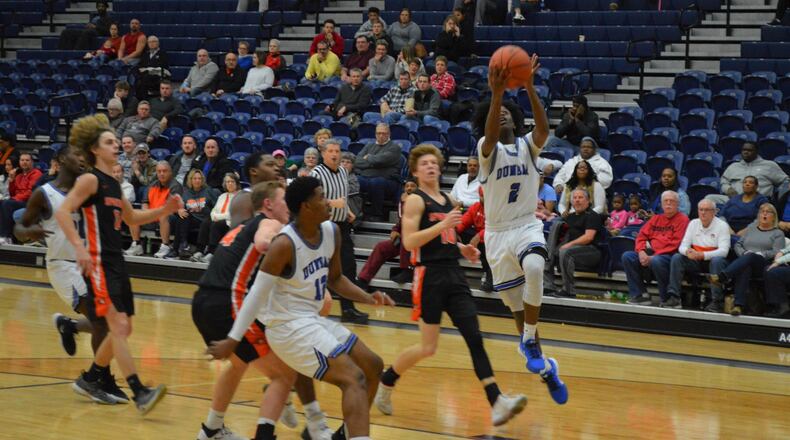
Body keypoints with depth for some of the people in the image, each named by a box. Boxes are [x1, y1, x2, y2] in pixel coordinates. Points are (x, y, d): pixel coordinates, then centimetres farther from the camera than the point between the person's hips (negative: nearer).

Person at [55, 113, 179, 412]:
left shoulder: (113, 183, 16)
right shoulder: (90, 180, -8)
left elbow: (131, 218, 29)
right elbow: (62, 212, -19)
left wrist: (164, 211, 15)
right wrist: (79, 248, -28)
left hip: (116, 261, 9)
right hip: (97, 262, -9)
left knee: (123, 329, 14)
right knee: (118, 325, -17)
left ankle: (88, 380, 30)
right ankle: (139, 394, -23)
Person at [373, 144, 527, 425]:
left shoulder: (449, 201, 17)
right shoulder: (415, 201, -5)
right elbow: (409, 242, -16)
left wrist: (462, 249, 12)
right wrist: (442, 225, -23)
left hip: (454, 276, 6)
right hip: (430, 276, -6)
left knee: (474, 338, -7)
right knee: (428, 348, -3)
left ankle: (497, 404, -16)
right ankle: (385, 383, 21)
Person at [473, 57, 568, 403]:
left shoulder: (528, 145, 2)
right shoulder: (487, 149, -2)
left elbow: (543, 129, -20)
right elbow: (490, 135, -27)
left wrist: (529, 88, -34)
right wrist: (496, 93, -43)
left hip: (528, 226, 0)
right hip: (497, 232, 0)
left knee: (534, 269, -33)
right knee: (516, 304, 3)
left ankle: (529, 341, -18)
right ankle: (544, 368, 19)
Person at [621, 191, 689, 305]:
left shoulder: (682, 219, -1)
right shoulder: (656, 219, 21)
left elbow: (675, 244, -12)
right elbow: (642, 236, 16)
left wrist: (653, 257, -17)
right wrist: (641, 251, -7)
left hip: (670, 256, -7)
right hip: (650, 254, 7)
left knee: (656, 261, -38)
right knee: (627, 256, -13)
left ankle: (667, 299, -21)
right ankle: (640, 295, -13)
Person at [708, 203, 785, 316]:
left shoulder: (778, 234, 18)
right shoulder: (751, 228, 31)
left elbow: (776, 252, 2)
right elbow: (738, 245, 22)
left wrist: (760, 254, -14)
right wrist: (744, 253, 0)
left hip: (763, 264, -2)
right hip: (744, 261, 2)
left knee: (751, 257, -37)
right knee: (744, 269, -37)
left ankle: (722, 277, -56)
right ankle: (739, 305, -55)